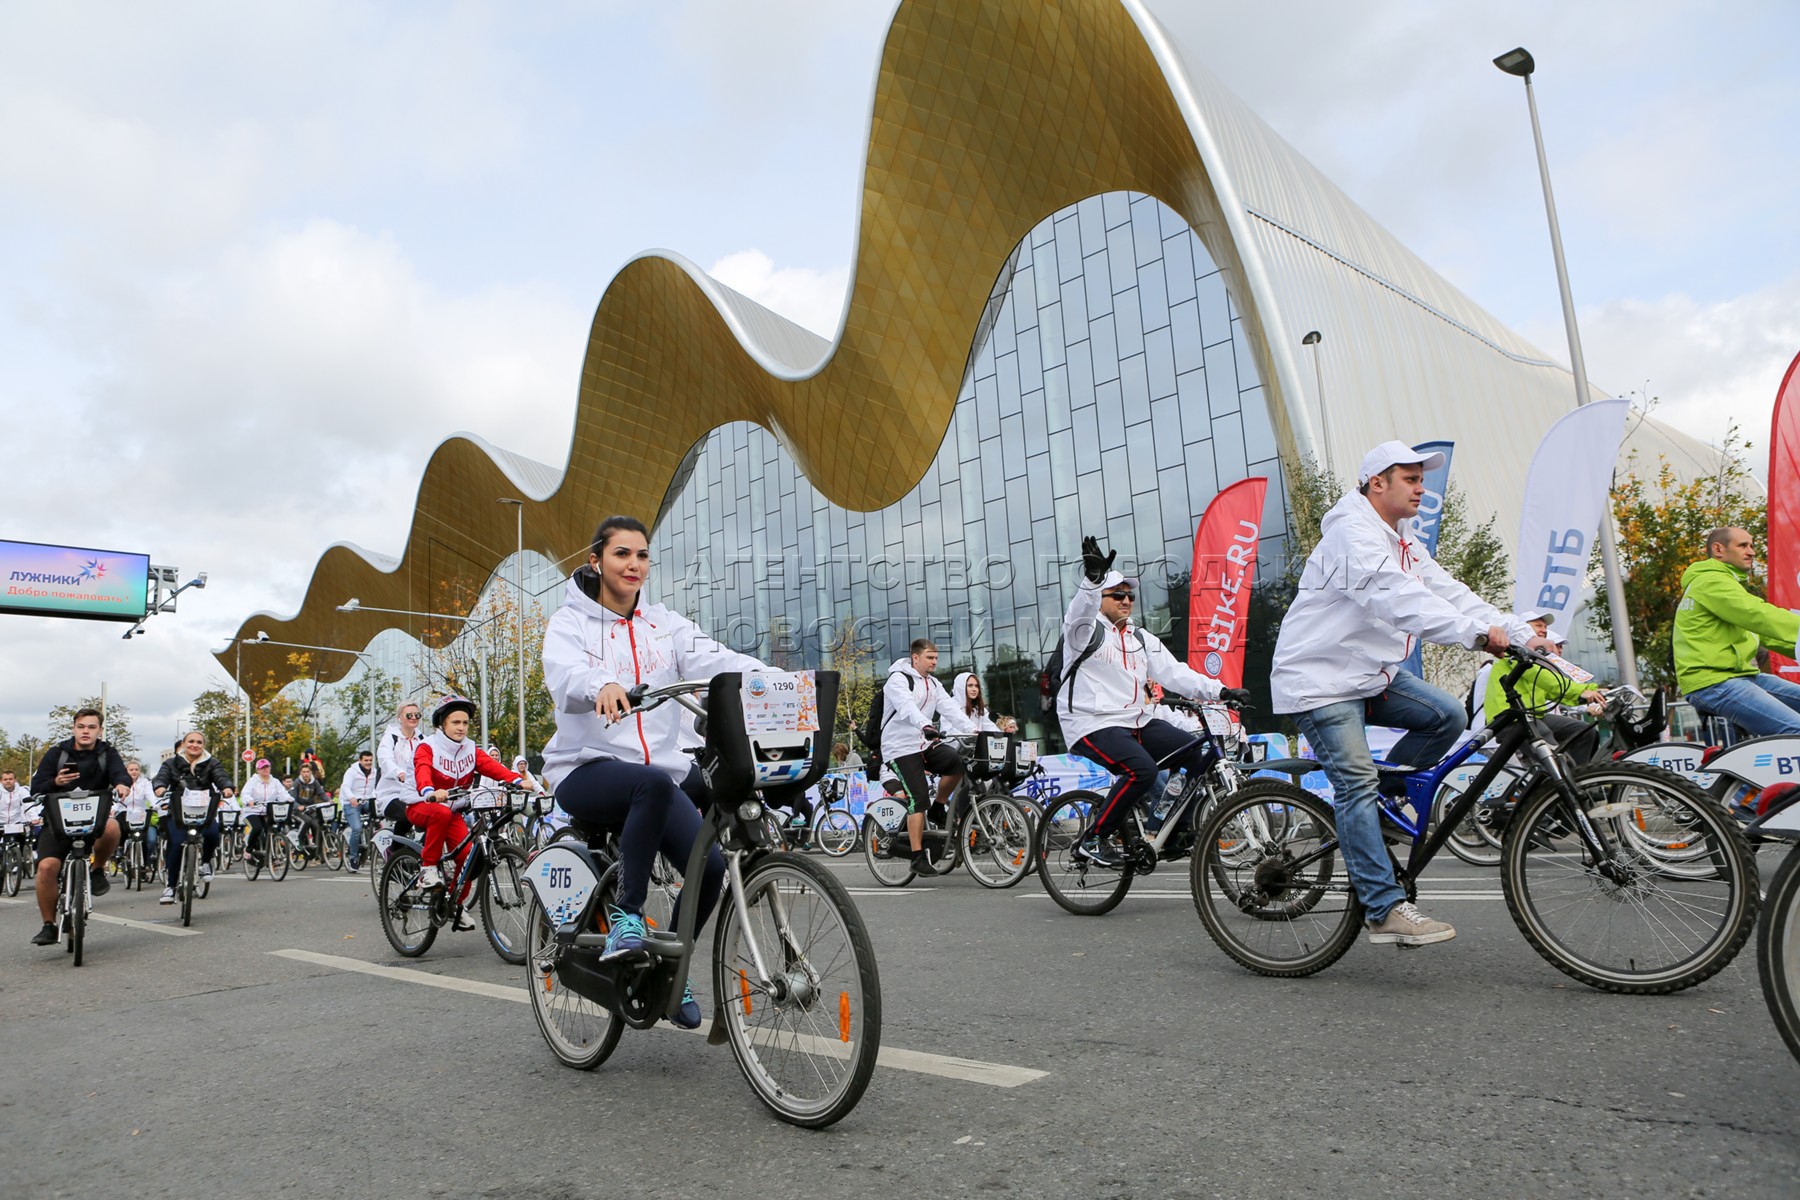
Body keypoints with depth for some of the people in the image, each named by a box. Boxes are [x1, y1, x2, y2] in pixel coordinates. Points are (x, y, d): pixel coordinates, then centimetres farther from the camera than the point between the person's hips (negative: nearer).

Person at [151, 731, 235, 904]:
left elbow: (221, 776, -10)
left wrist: (227, 787, -34)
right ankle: (171, 886, -3)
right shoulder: (172, 763, 8)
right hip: (178, 812, 0)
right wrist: (160, 787, -34)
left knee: (212, 833, -29)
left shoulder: (212, 764, 7)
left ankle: (206, 862, 4)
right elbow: (161, 777, -9)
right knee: (176, 843, -19)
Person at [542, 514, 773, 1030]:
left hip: (660, 768, 4)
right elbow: (563, 674, -21)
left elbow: (715, 660, -6)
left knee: (709, 864, -16)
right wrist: (602, 687, -45)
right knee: (654, 782, -37)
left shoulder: (666, 625, 11)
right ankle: (626, 913, -20)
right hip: (588, 769, -4)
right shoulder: (570, 622, 1)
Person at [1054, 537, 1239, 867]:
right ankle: (1094, 840, -15)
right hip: (1092, 725, -7)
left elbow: (1175, 672, 10)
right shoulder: (1086, 630, 0)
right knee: (1142, 770, -31)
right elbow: (1080, 610, -24)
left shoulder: (1142, 640, 19)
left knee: (1203, 755, -6)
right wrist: (1093, 577, -45)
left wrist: (1219, 691, -4)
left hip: (1137, 723, 7)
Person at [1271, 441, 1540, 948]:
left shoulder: (1403, 546, 15)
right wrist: (1476, 632, -39)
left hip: (1371, 674, 9)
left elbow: (1451, 595, 8)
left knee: (1447, 716, -5)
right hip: (1318, 680, -9)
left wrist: (1523, 635, -3)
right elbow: (1398, 598, -31)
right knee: (1357, 782, -15)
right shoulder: (1352, 535, -16)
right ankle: (1387, 911, -13)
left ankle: (1359, 811, 8)